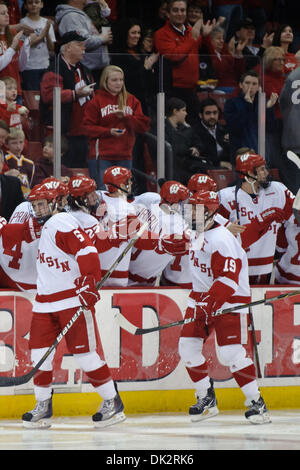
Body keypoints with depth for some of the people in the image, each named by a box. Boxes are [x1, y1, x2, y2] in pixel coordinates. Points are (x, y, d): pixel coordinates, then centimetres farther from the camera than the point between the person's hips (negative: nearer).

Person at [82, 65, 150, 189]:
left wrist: (126, 117, -11)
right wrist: (109, 131, -17)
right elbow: (88, 128, -4)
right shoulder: (97, 101, 2)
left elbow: (144, 126, 5)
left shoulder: (132, 101, 12)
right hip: (102, 157, -4)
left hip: (125, 156, 4)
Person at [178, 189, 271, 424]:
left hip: (229, 300, -9)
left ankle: (256, 402, -7)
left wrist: (210, 303, -34)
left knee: (231, 352, -15)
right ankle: (206, 398, 13)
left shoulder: (222, 239, -20)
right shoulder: (199, 235, 12)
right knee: (188, 347, 1)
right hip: (202, 297, 9)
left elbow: (230, 278, -27)